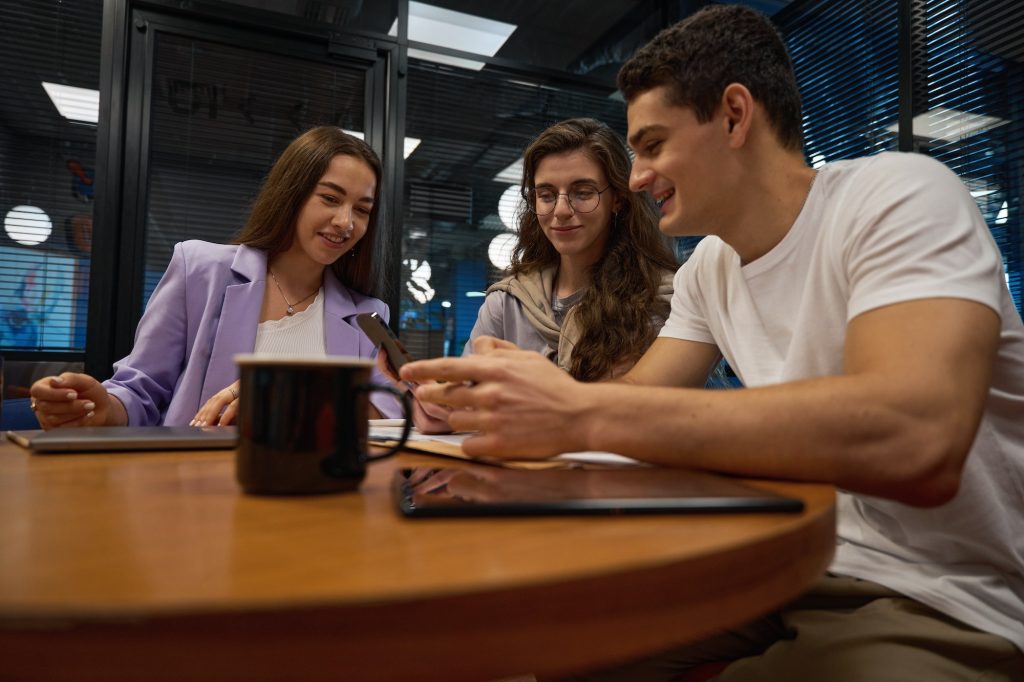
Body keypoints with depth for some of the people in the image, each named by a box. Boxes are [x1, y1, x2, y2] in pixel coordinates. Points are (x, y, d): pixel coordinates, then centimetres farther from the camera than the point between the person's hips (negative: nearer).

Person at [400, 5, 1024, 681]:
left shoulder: (900, 196, -17)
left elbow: (914, 442, -33)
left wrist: (581, 414, -35)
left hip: (938, 602, -6)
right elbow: (636, 400, 4)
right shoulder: (708, 268, 6)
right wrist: (503, 393, -16)